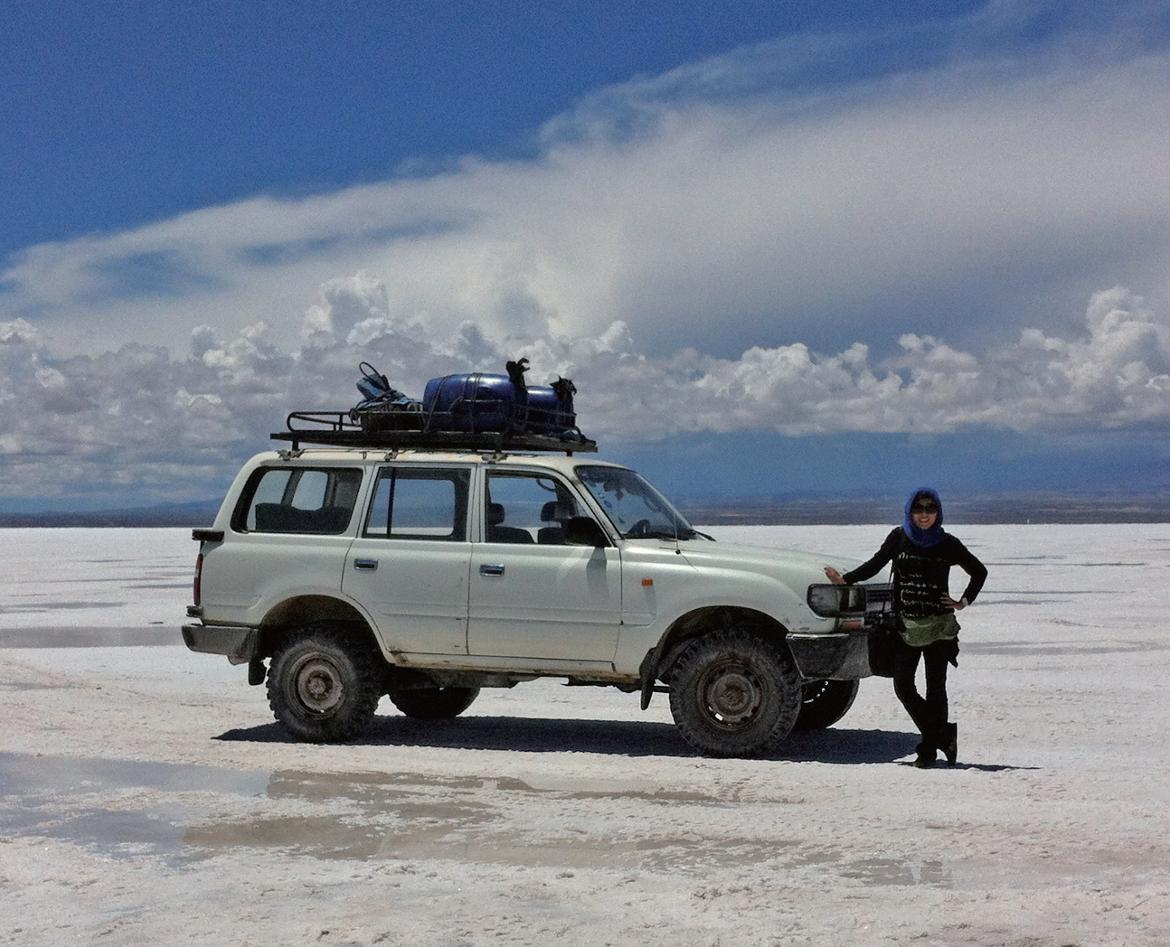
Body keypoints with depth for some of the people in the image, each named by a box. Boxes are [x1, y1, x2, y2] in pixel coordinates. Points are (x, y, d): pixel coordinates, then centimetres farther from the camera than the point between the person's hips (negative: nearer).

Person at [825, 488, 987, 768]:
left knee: (935, 688, 2)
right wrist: (845, 579, 0)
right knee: (903, 686, -7)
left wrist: (964, 602, 5)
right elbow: (875, 564, 9)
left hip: (939, 626, -1)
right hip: (907, 626, 1)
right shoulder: (899, 537, 3)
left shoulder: (948, 544, 1)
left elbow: (979, 571, 13)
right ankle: (944, 735, 4)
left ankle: (929, 749, 11)